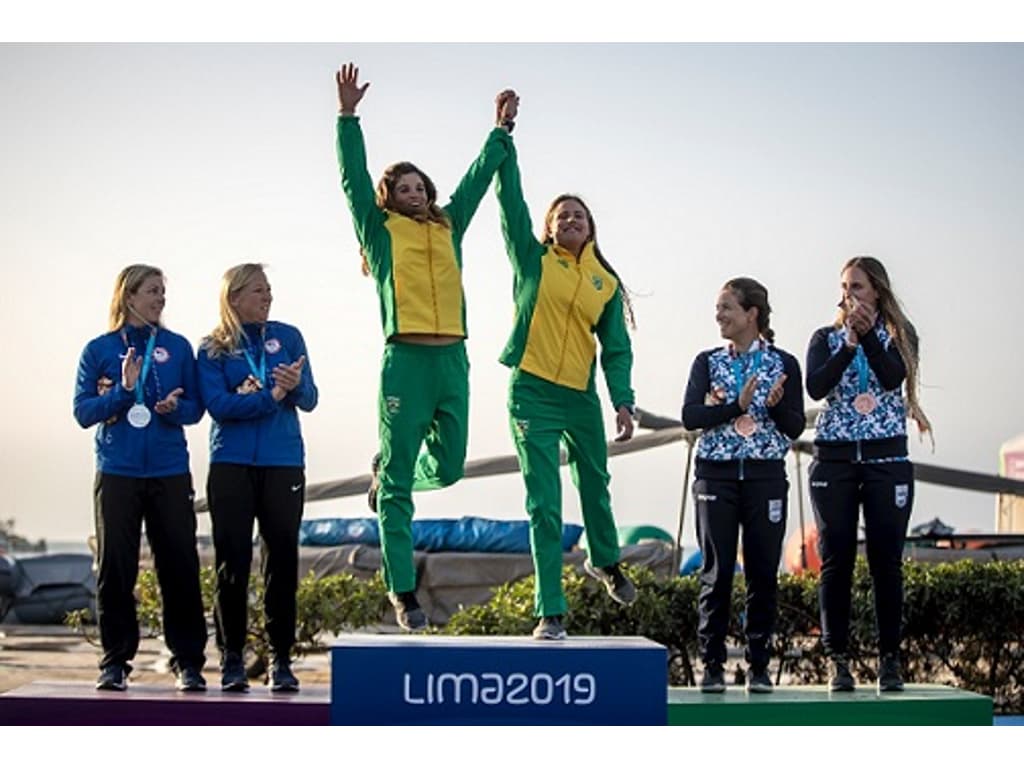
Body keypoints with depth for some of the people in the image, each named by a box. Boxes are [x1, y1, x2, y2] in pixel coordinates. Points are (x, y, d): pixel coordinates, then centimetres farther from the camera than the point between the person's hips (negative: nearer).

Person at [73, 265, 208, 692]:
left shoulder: (177, 347, 8)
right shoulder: (98, 350, 5)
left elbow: (195, 407, 8)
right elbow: (83, 412, -1)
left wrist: (174, 408, -14)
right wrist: (123, 391, -15)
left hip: (170, 472, 1)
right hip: (117, 472, -1)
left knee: (180, 565, -1)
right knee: (115, 568, 1)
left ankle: (189, 662, 6)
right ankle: (115, 662, 11)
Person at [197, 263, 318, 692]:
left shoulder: (288, 337, 8)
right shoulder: (212, 349, 4)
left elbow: (309, 400, 1)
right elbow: (218, 406, -9)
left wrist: (297, 385, -21)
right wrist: (271, 397, -18)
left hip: (283, 463, 1)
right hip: (231, 464, -1)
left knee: (282, 560, 1)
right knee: (232, 562, 0)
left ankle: (281, 660, 9)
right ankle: (231, 660, 9)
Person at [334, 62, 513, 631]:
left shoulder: (449, 227, 19)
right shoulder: (381, 229, 9)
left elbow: (478, 177, 26)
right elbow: (354, 178, 1)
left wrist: (502, 131, 31)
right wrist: (349, 115, -5)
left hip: (453, 359, 5)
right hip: (405, 360, -5)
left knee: (449, 466, 6)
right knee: (399, 486, -2)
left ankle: (388, 472, 39)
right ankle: (403, 592, 4)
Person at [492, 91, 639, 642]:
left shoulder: (607, 284, 8)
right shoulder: (533, 260, 2)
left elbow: (617, 348, 7)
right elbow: (510, 197, -5)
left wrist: (623, 400, -5)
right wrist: (504, 131, -10)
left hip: (582, 398, 3)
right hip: (532, 395, -3)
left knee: (594, 485, 21)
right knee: (544, 508, -5)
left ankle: (605, 561, 50)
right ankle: (550, 612, -1)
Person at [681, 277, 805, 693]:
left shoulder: (783, 364, 4)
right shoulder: (707, 362, 7)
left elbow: (795, 427, 0)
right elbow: (690, 416, -6)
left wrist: (775, 405, -19)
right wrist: (736, 406, -17)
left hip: (765, 476, 0)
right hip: (716, 475, 1)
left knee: (763, 573, 2)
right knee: (716, 572, -1)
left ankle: (759, 666, 11)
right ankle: (712, 664, 7)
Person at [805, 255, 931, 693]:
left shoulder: (899, 335, 7)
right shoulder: (826, 338, 9)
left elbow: (893, 377, -12)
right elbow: (815, 387, -8)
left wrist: (869, 334, -18)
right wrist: (849, 343, -15)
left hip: (886, 458, -1)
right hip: (834, 459, 1)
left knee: (886, 561, -1)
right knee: (836, 561, 0)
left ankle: (890, 659, 6)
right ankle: (838, 661, 5)